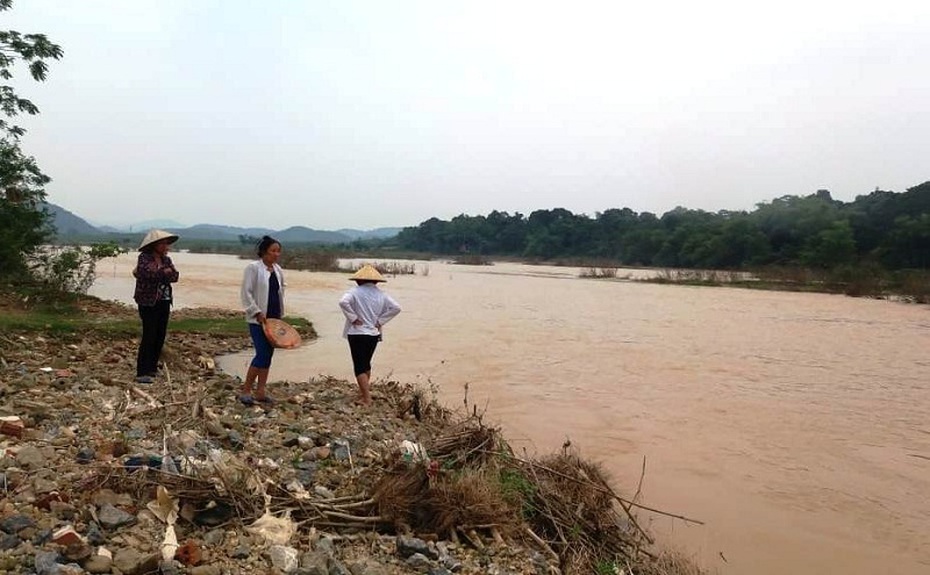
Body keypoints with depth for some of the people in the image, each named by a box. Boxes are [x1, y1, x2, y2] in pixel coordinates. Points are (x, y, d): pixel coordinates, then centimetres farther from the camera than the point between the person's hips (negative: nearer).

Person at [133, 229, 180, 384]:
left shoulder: (166, 259, 11)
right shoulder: (144, 257, -6)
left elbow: (175, 276, -4)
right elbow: (149, 273, -24)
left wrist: (156, 274, -15)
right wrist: (164, 272, -10)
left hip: (164, 302, 6)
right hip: (148, 302, -6)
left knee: (160, 336, 7)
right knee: (149, 336, -10)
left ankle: (152, 368, 18)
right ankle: (142, 373, -7)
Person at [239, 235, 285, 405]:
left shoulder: (278, 270, 11)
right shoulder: (253, 268, -9)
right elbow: (246, 293, -12)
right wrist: (257, 313, -16)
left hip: (273, 318, 7)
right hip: (258, 319, -7)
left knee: (268, 354, 8)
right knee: (262, 354, -11)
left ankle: (261, 391, 16)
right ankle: (245, 391, 2)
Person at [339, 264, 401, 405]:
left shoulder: (355, 292, -10)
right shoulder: (381, 294, 3)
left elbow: (343, 302, -26)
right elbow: (396, 307, 0)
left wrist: (353, 318, -16)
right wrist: (380, 321, 2)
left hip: (357, 334, -5)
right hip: (374, 334, 5)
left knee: (360, 367, -1)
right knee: (366, 364, 22)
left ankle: (367, 399, -6)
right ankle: (363, 392, 35)